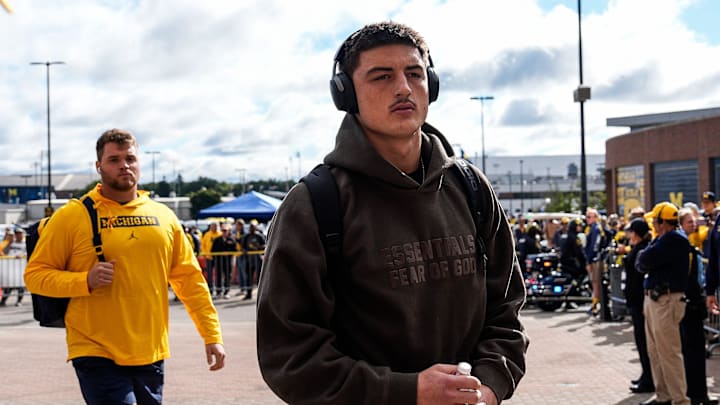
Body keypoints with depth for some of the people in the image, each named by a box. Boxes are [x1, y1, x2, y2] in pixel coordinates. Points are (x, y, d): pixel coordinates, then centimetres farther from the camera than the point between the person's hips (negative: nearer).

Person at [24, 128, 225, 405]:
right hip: (97, 355, -4)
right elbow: (35, 274, -2)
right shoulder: (72, 216, -3)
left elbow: (189, 278, 12)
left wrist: (211, 335, 7)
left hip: (151, 355, 4)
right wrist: (86, 281, -18)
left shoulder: (163, 216, 9)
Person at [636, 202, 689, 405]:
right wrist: (645, 261, -6)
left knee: (669, 352, -8)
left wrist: (643, 257, 1)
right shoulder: (662, 239, 17)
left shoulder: (675, 240, -14)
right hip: (653, 298, 10)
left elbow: (644, 260, -20)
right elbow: (640, 264, 14)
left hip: (666, 301, -10)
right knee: (655, 352, 15)